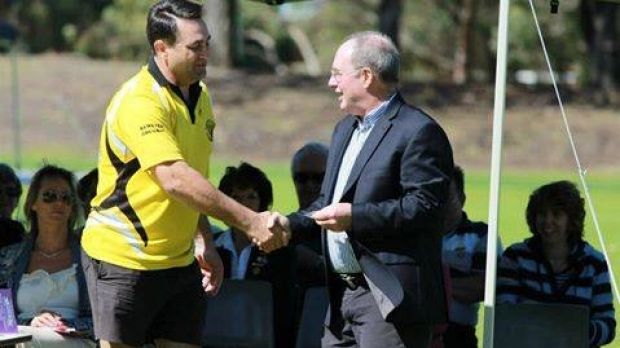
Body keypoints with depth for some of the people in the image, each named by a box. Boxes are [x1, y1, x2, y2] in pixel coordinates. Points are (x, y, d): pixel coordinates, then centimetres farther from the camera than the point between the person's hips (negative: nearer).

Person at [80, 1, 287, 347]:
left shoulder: (199, 96, 8)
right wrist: (249, 221, -35)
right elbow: (176, 181, -32)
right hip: (123, 259, -8)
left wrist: (207, 243, 11)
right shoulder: (139, 102, -21)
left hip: (179, 259, 8)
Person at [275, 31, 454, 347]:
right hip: (343, 295, 10)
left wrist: (355, 217, -22)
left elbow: (425, 205, -19)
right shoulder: (345, 130, 21)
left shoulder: (419, 132, -10)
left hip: (390, 297, -10)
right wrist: (291, 225, 9)